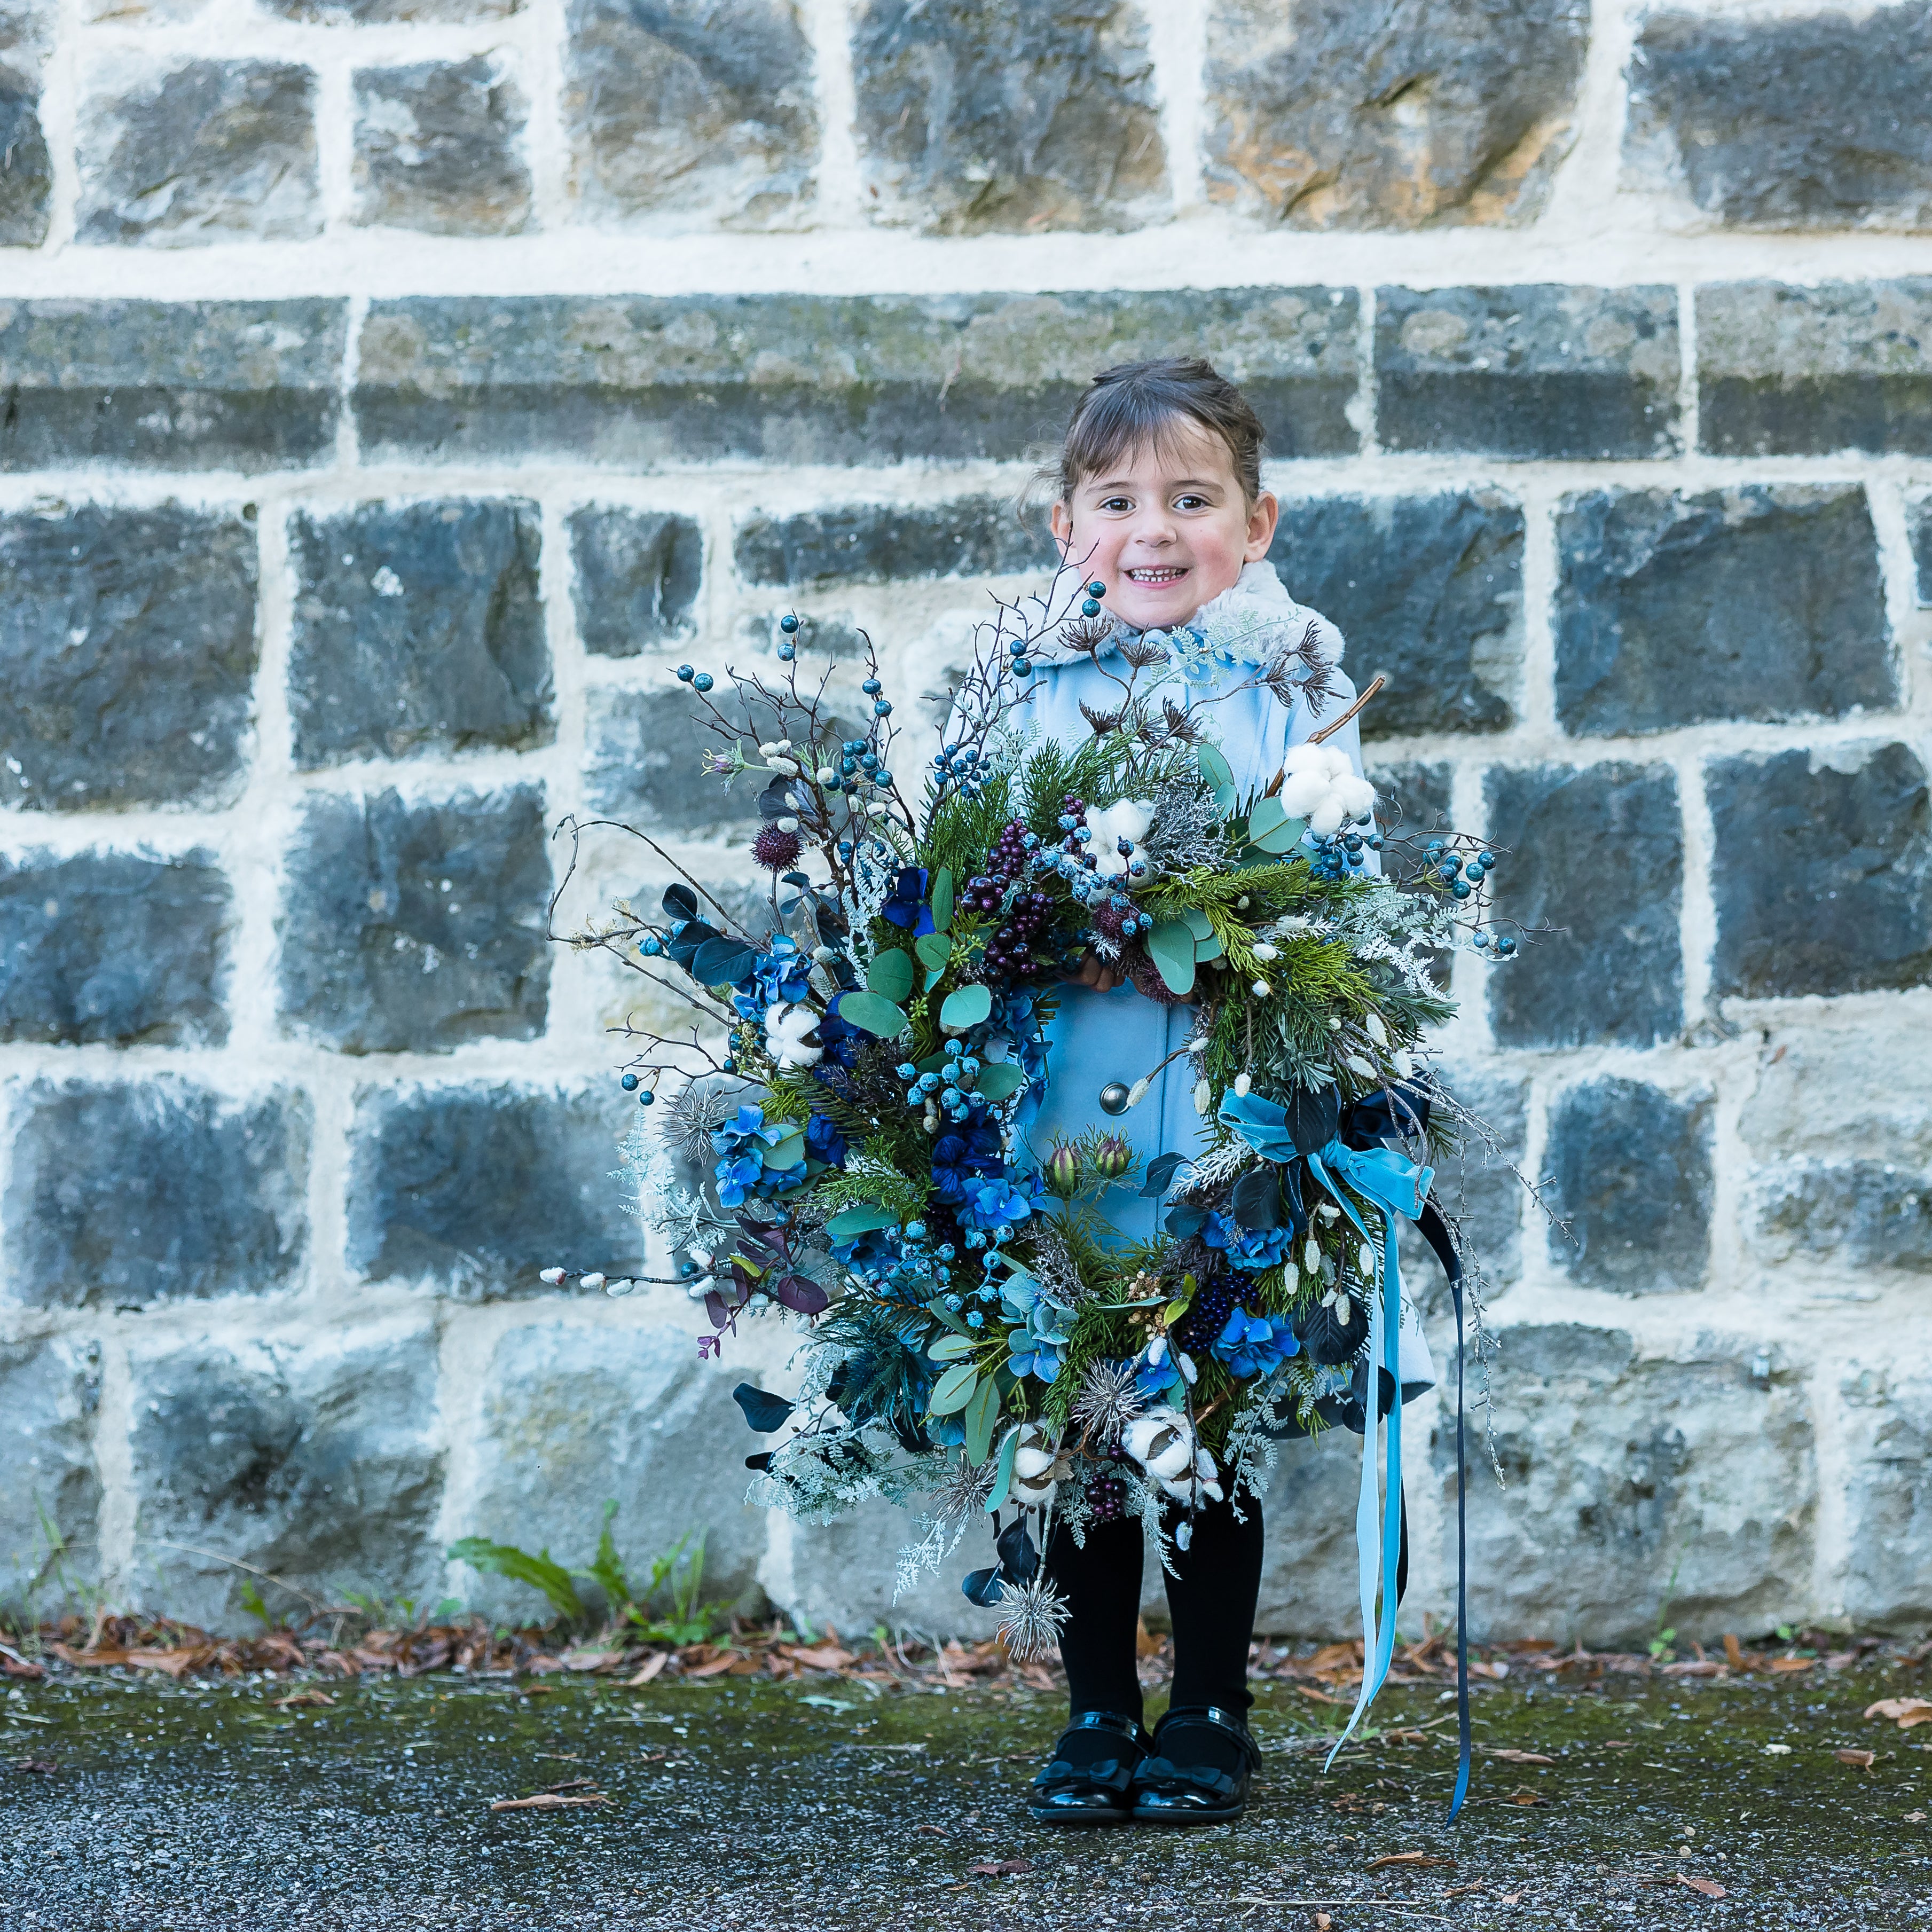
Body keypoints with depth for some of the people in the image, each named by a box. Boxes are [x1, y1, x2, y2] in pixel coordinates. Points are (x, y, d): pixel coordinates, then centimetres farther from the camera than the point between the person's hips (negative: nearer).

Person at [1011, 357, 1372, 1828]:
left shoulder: (1297, 685, 5)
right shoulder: (1026, 684, 9)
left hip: (1231, 1108, -1)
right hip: (1065, 1102, 1)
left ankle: (1211, 1715, 16)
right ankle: (1098, 1716, 17)